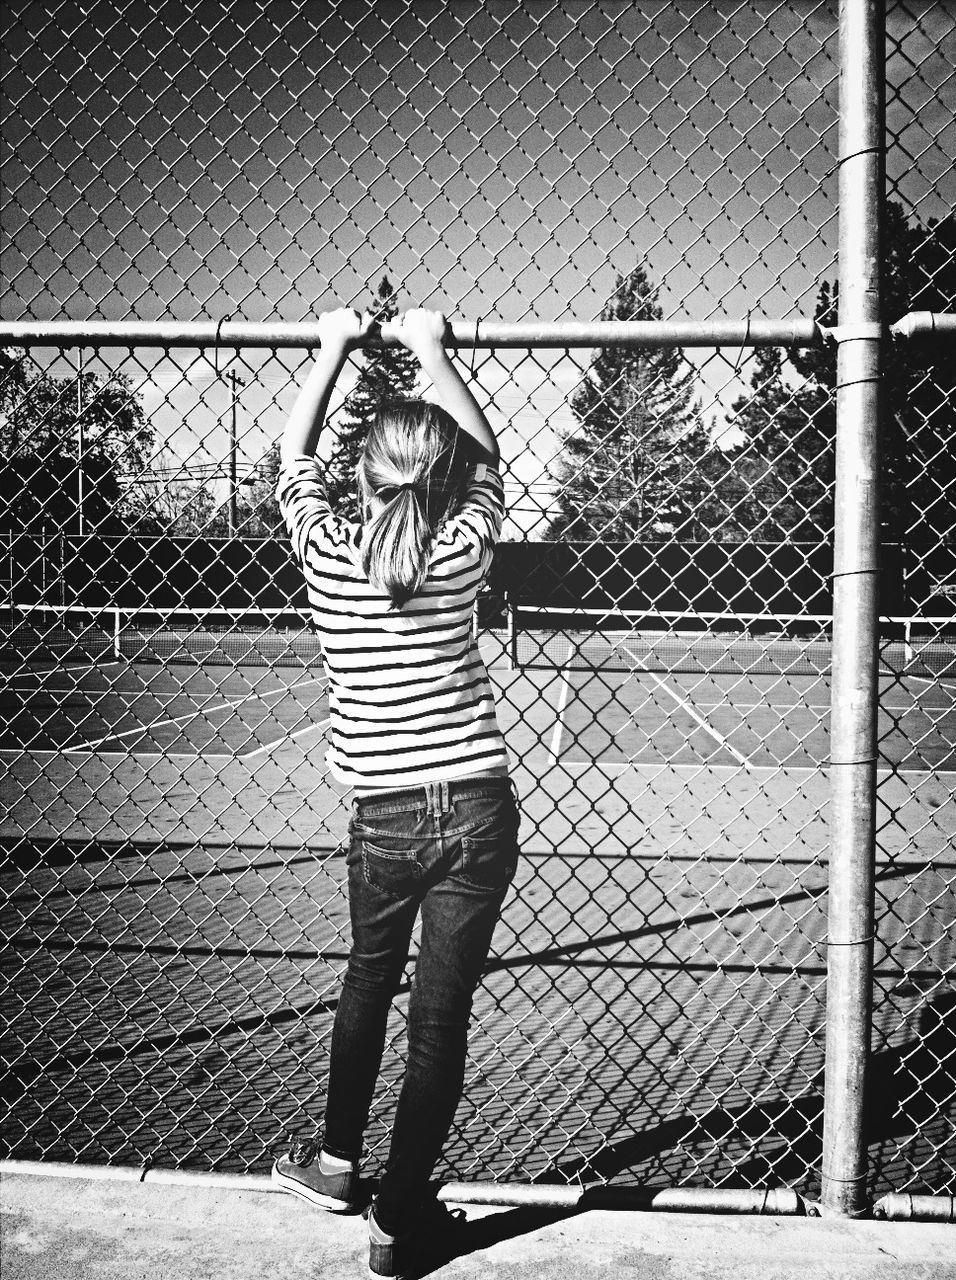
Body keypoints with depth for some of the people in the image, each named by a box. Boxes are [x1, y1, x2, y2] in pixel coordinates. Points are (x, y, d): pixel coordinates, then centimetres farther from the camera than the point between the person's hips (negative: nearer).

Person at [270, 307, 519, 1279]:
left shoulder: (326, 550, -4)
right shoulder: (462, 549, -3)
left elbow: (293, 455, 16)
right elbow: (484, 454, 17)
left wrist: (334, 347, 23)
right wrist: (433, 351, 21)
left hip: (385, 819, 1)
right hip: (478, 812, 0)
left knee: (368, 983, 25)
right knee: (440, 1019, 7)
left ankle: (335, 1160, 42)